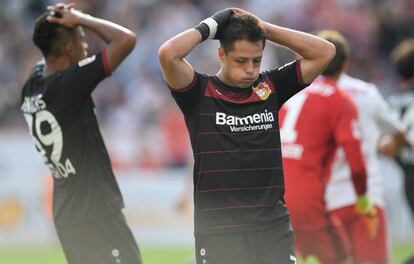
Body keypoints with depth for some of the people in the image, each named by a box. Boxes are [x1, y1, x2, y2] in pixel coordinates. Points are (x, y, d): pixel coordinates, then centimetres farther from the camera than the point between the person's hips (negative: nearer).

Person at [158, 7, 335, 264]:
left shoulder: (271, 87, 10)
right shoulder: (200, 92, 0)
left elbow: (325, 52, 7)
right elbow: (168, 54, -17)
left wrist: (265, 29, 4)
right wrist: (209, 27, -3)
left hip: (274, 226, 3)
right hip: (219, 230, -3)